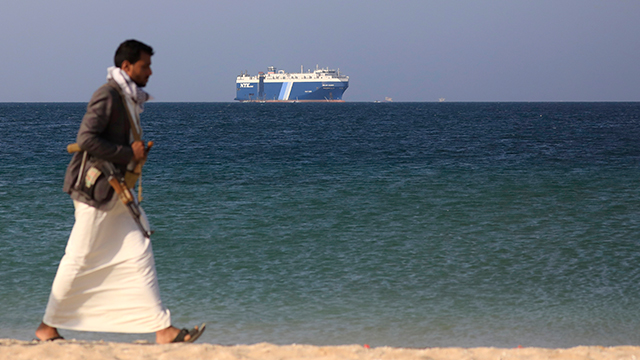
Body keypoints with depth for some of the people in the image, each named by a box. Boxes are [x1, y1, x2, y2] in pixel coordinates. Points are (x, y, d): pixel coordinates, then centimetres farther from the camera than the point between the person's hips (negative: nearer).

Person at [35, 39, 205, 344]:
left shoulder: (130, 99, 15)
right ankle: (47, 326, 13)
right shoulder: (108, 95, -14)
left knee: (140, 254, 1)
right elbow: (86, 139, -23)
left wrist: (138, 152, 10)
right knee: (79, 260, -1)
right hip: (97, 189, -9)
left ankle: (163, 329, -2)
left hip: (119, 190, 9)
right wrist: (128, 153, -18)